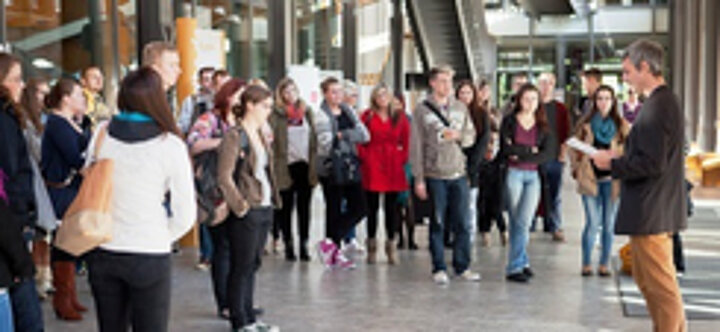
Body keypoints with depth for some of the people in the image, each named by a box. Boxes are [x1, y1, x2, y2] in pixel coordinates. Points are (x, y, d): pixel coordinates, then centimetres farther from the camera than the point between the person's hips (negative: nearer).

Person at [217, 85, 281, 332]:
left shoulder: (261, 135, 14)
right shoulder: (234, 136, -12)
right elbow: (224, 177, -16)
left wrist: (272, 199, 12)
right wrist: (240, 206, -16)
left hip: (264, 209, 8)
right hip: (246, 212, -8)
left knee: (252, 265, 15)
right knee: (241, 267, 0)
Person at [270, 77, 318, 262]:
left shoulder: (307, 112, 10)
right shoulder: (276, 115, -3)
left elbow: (314, 139, 11)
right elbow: (271, 141, -7)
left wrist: (314, 164, 5)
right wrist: (274, 167, -13)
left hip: (305, 166, 3)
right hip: (286, 167, -3)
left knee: (304, 207, 7)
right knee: (286, 208, 4)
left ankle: (304, 244, 14)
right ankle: (288, 245, 13)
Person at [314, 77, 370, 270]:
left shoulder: (348, 112, 12)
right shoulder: (322, 116, -6)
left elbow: (365, 135, 4)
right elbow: (325, 143, -17)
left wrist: (343, 135, -11)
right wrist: (350, 135, -13)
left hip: (350, 166, 6)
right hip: (331, 168, -6)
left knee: (359, 208, 1)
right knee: (334, 211, 0)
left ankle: (331, 243, 11)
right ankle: (335, 254, 11)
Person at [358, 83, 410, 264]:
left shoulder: (399, 116, 7)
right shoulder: (368, 116, 3)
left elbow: (406, 140, 8)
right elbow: (360, 141, 2)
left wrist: (403, 158, -2)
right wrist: (364, 158, -7)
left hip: (393, 166, 1)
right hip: (372, 167, -1)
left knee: (391, 207, 5)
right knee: (372, 207, 4)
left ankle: (391, 245, 13)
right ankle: (372, 246, 14)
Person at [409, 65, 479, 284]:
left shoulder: (460, 108, 10)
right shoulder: (422, 110, -1)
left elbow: (471, 136, 14)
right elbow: (416, 146, -3)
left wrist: (458, 136, -10)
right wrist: (419, 179, -7)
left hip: (459, 174, 3)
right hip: (435, 175, -3)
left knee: (462, 223, 5)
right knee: (437, 224, 3)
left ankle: (462, 266, 16)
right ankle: (439, 269, 13)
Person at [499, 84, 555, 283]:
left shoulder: (543, 126, 10)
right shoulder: (509, 121, 4)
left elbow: (548, 154, -1)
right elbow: (506, 149, -8)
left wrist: (519, 153, -8)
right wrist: (531, 150, -7)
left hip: (533, 176, 2)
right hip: (513, 174, -1)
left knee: (524, 221, -5)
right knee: (516, 221, 0)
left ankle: (514, 267, 4)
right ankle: (522, 263, 10)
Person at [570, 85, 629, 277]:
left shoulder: (622, 126, 7)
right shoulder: (585, 124, 8)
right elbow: (575, 149, 12)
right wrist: (578, 171, 3)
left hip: (612, 180, 1)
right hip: (590, 179, -1)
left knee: (609, 224, 5)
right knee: (592, 223, -6)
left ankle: (604, 265, 16)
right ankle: (586, 264, 6)